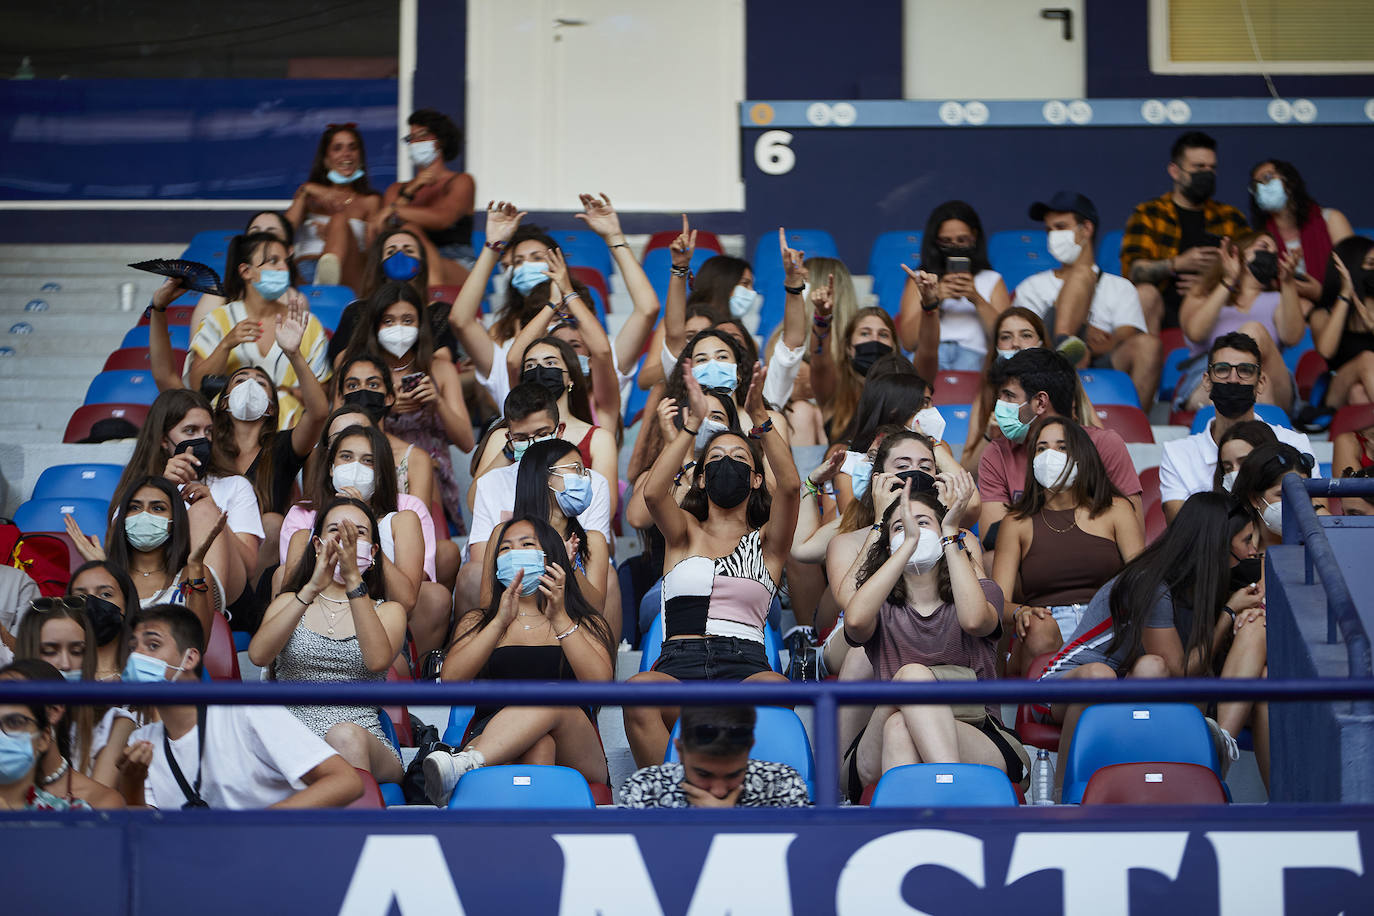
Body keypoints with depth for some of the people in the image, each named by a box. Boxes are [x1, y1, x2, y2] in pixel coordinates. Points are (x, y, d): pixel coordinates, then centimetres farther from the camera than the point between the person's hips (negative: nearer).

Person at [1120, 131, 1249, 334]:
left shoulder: (1229, 217, 20)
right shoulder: (1148, 214, 12)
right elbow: (1132, 270, -1)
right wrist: (1178, 264, -17)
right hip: (1165, 306, -1)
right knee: (1145, 293, -34)